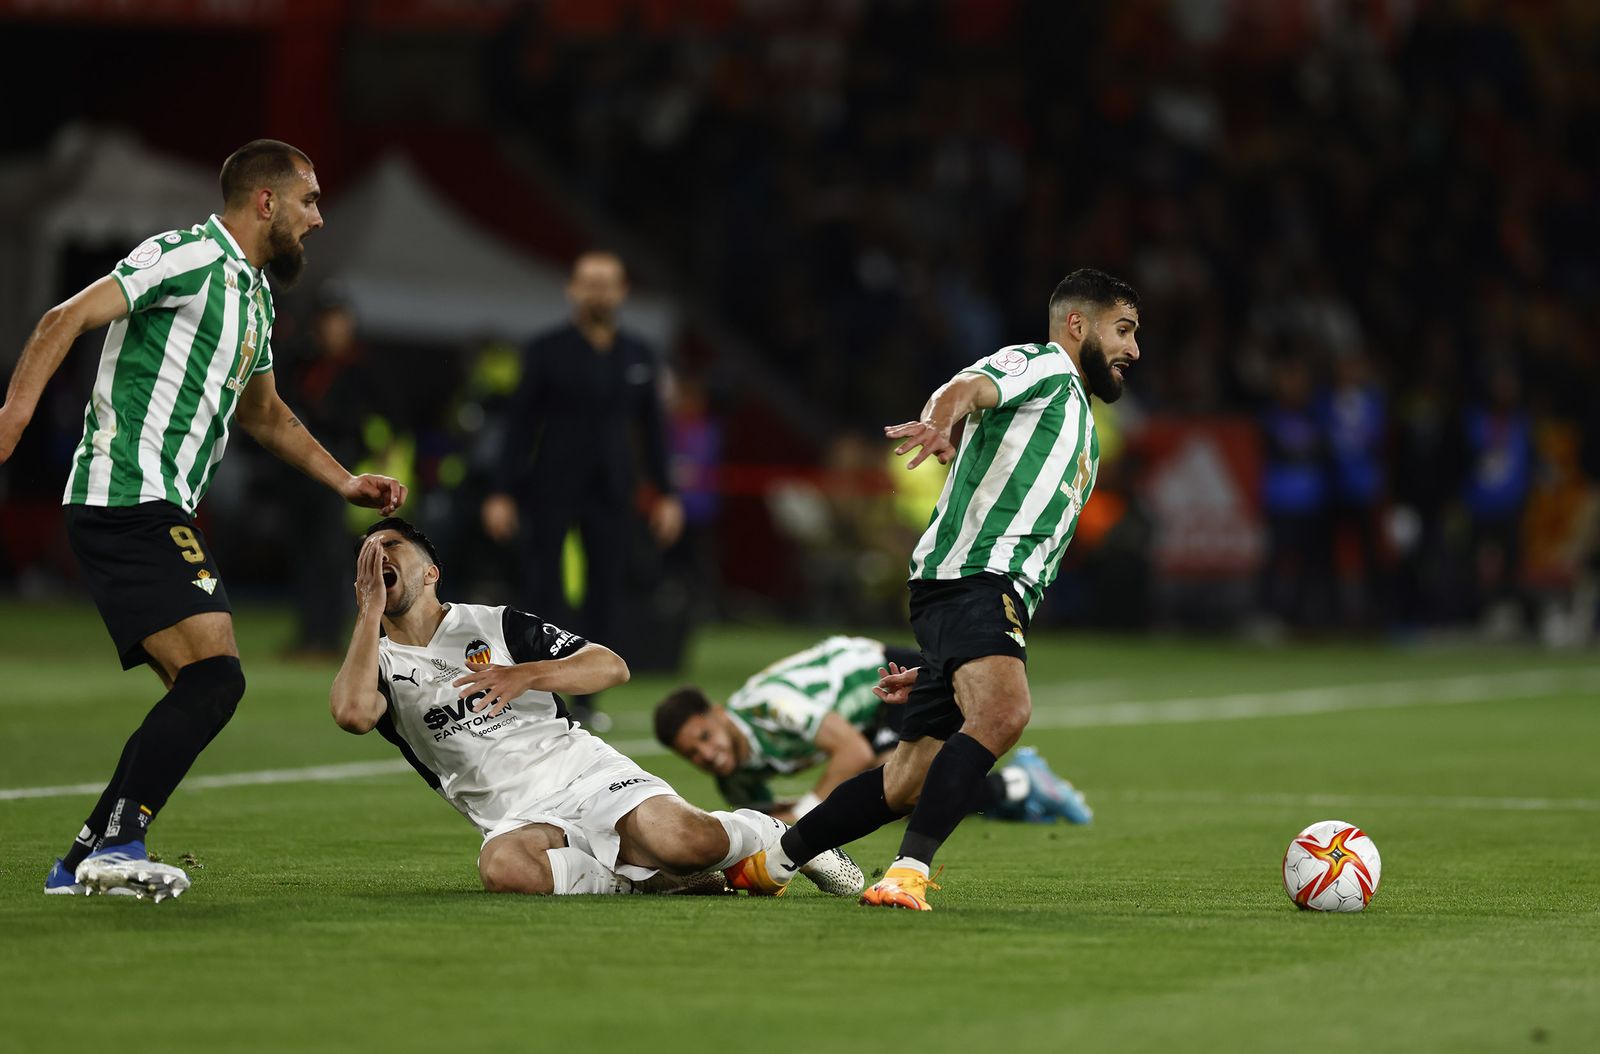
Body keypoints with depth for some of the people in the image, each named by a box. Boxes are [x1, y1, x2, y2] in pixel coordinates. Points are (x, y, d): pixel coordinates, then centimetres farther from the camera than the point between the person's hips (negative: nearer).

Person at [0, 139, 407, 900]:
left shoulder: (255, 294, 22)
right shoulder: (191, 257, -8)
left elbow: (263, 413, 37)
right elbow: (67, 320, -16)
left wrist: (345, 482, 33)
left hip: (159, 512, 10)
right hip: (128, 501, -10)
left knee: (199, 692, 9)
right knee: (214, 676, -19)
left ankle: (85, 861, 10)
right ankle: (117, 844, -19)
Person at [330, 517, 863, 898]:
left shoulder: (495, 625, 9)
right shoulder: (378, 664, 10)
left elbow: (612, 666, 4)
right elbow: (352, 712, -15)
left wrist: (526, 675, -12)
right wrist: (370, 610, -10)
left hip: (587, 775, 0)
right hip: (517, 819, 0)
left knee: (685, 840, -29)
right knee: (502, 867, -39)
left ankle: (780, 834, 4)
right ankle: (643, 879, -21)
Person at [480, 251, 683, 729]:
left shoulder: (638, 357, 9)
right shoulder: (547, 352, -1)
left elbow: (652, 426, 13)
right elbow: (518, 422, -1)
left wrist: (666, 493, 9)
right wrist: (503, 492, -6)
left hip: (610, 493, 3)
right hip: (552, 490, -3)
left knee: (604, 595, 0)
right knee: (542, 588, -7)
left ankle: (585, 699, 7)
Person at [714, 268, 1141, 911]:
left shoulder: (1085, 444, 33)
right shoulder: (1042, 365, 7)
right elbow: (968, 387, -17)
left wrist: (936, 668, 30)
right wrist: (941, 423, -44)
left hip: (1001, 598, 9)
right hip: (969, 575, -9)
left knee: (910, 782, 8)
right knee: (1003, 711, -33)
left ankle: (771, 862, 22)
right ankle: (909, 871, -39)